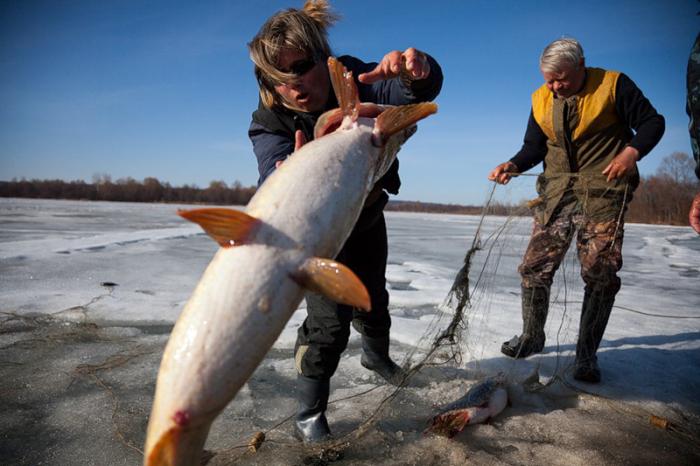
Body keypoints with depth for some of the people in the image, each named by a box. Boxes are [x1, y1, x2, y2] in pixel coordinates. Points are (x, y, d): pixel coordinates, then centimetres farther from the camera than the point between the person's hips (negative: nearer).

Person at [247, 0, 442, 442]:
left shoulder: (355, 80, -24)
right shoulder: (271, 125, -28)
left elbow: (421, 91, -37)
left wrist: (416, 70, -61)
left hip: (367, 218, 4)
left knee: (373, 299, 23)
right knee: (330, 320, -14)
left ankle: (376, 354, 55)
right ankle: (309, 411, 10)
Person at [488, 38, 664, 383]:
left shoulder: (613, 85, -1)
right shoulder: (540, 100, 10)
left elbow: (652, 122, 3)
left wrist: (632, 150, -16)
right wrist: (513, 165, -8)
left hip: (603, 192, -3)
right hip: (556, 193, 4)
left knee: (600, 274, -5)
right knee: (534, 267, -2)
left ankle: (587, 354, 9)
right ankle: (532, 337, 18)